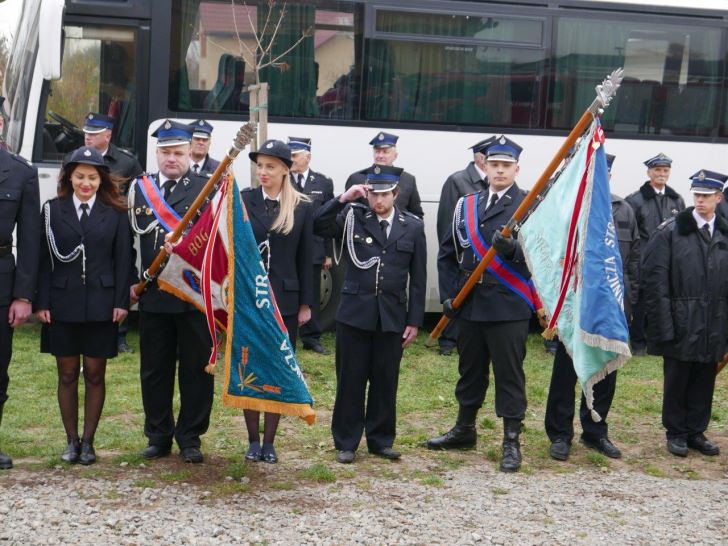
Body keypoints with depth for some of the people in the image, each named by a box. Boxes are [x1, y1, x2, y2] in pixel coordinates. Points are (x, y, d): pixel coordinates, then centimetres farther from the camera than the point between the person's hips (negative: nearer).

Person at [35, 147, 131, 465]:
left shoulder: (115, 213, 3)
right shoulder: (53, 210, 4)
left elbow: (123, 260, 2)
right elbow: (44, 259, 2)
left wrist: (121, 302, -5)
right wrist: (42, 302, -4)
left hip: (100, 306, 0)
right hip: (63, 305, 1)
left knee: (95, 375, 5)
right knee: (67, 375, 7)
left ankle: (88, 442, 14)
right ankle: (71, 441, 17)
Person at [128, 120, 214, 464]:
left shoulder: (207, 189, 0)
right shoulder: (139, 188, 10)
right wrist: (130, 281, 2)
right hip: (152, 294, 3)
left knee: (196, 369, 5)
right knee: (154, 370, 9)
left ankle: (190, 438, 16)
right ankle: (159, 436, 22)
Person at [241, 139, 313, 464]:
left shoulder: (302, 208, 1)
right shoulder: (242, 200, 1)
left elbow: (305, 259, 3)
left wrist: (306, 303, 2)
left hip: (284, 299, 0)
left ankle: (269, 442, 16)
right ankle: (253, 440, 18)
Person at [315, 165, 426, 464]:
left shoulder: (413, 226, 4)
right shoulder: (354, 217, 2)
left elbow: (418, 278, 5)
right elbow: (318, 226, -10)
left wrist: (414, 321, 2)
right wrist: (342, 199, -16)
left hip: (392, 316, 1)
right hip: (355, 312, -1)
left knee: (386, 381, 9)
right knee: (350, 380, 5)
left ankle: (381, 440, 23)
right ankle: (346, 442, 16)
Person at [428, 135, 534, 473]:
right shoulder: (467, 204, 12)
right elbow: (448, 253, 15)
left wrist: (513, 249, -30)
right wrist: (448, 294, 6)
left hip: (508, 306, -5)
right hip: (470, 304, 5)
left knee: (509, 374, 2)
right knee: (470, 370, 17)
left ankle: (511, 441, 11)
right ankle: (464, 431, 32)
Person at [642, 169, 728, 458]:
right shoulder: (671, 231, -5)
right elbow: (656, 280, -7)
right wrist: (664, 324, -12)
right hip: (681, 323, -3)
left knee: (704, 381, 11)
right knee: (677, 380, 7)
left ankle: (696, 432, 24)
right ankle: (676, 433, 21)